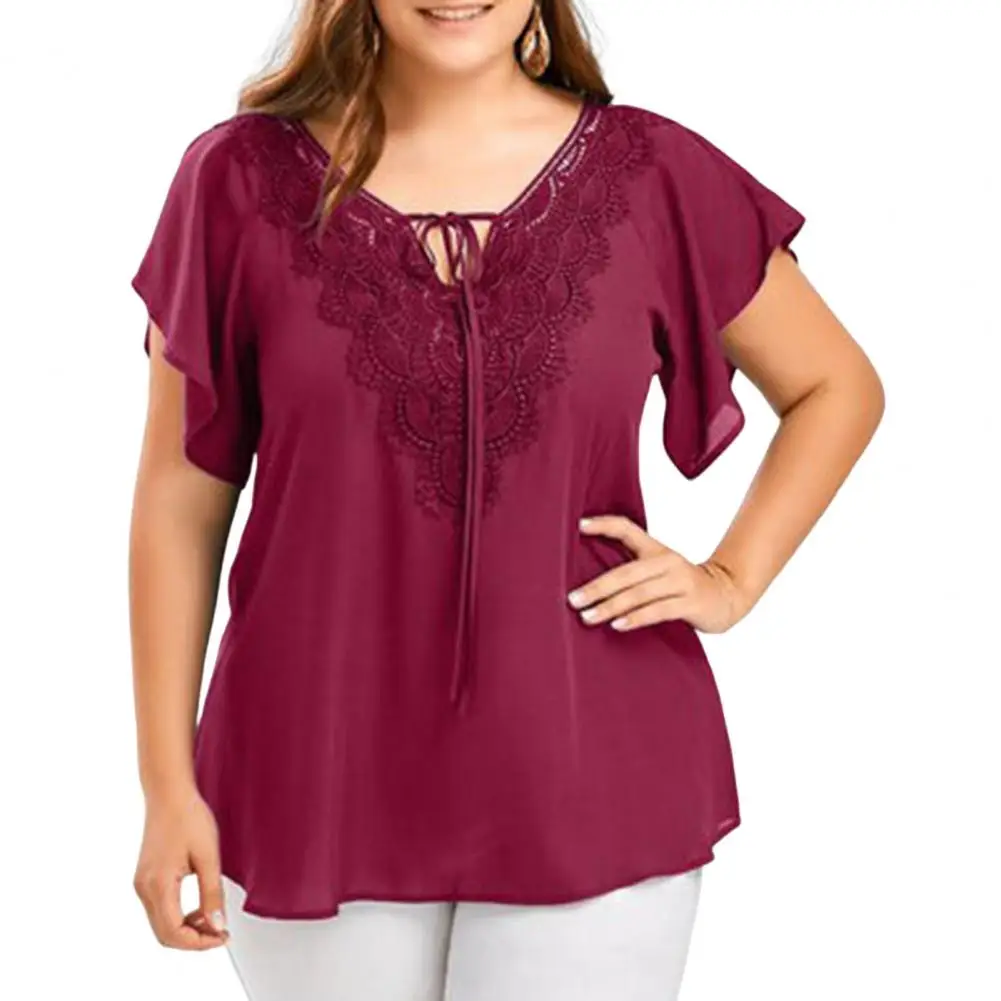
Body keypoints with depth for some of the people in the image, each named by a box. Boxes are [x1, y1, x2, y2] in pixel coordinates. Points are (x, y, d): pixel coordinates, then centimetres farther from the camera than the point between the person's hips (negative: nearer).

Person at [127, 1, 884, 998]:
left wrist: (731, 578, -1)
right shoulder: (244, 177, -3)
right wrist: (169, 784, -1)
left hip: (589, 784, 0)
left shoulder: (649, 172, -2)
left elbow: (836, 385, 12)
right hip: (320, 789, 1)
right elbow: (180, 497, 1)